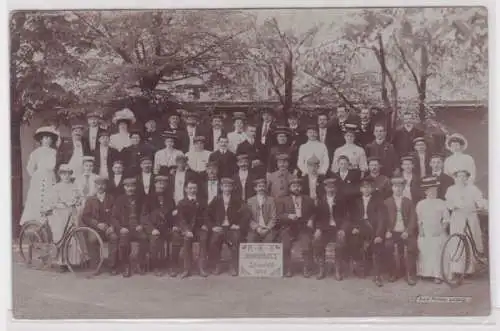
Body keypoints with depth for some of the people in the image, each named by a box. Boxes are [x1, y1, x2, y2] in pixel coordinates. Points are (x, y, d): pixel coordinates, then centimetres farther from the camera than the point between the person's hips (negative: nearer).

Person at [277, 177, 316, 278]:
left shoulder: (308, 200, 18)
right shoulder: (282, 200, 13)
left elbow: (314, 213, 18)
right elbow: (279, 215, 3)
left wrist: (311, 220, -2)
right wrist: (288, 216, -16)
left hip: (304, 228, 0)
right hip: (288, 228, 0)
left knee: (307, 247, -23)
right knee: (285, 246, -23)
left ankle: (307, 270, -8)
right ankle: (287, 270, -9)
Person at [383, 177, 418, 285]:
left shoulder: (408, 202, 13)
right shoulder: (387, 202, 12)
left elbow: (413, 219, 4)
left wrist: (408, 231, -11)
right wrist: (387, 231, -11)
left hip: (405, 232, 0)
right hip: (392, 232, 0)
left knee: (412, 247, -27)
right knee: (387, 247, -27)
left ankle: (410, 274, -14)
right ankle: (393, 273, -8)